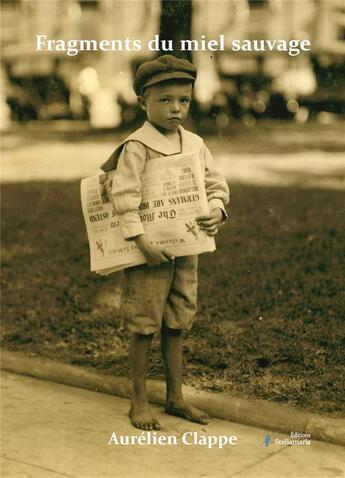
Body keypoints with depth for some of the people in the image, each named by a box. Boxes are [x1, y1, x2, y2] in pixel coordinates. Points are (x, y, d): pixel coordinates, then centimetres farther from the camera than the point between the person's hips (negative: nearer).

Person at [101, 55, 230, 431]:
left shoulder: (195, 144, 7)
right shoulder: (137, 146, -13)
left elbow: (216, 184, 10)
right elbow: (124, 195, -20)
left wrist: (216, 209, -11)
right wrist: (141, 241, -26)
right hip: (148, 251, -6)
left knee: (176, 325, 15)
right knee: (144, 328, 4)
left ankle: (175, 397, 27)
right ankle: (139, 402, 17)